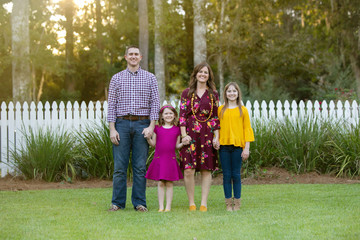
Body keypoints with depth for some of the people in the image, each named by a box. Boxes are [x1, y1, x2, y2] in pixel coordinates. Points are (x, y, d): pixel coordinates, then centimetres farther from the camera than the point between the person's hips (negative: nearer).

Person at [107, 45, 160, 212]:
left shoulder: (150, 78, 9)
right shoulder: (117, 78, 9)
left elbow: (155, 103, 4)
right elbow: (111, 105, 6)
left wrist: (151, 126, -7)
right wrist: (112, 129, -3)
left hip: (142, 124, 0)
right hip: (122, 124, 0)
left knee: (140, 167, 0)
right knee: (119, 166, -1)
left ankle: (139, 202, 6)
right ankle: (117, 202, 5)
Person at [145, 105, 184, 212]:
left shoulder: (177, 129, 8)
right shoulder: (157, 128, 7)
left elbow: (176, 146, 11)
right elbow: (153, 144, 9)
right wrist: (148, 138, -7)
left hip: (171, 159, 0)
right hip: (159, 158, 0)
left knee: (169, 183, 1)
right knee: (160, 183, 1)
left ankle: (168, 206, 5)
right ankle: (161, 206, 5)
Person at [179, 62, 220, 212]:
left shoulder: (213, 94, 10)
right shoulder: (186, 93, 7)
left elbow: (216, 117, 9)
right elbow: (182, 115, 3)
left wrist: (216, 137, 1)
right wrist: (184, 135, -7)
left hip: (207, 135, 1)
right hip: (191, 135, -1)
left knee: (206, 169, 1)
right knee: (188, 170, -8)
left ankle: (204, 203, 6)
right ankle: (191, 203, 3)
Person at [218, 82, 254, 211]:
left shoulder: (243, 110, 5)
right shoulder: (220, 110, 7)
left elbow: (247, 129, 4)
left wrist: (247, 148, -2)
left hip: (237, 146, -1)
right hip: (224, 146, 1)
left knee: (236, 175, 1)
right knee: (226, 175, 3)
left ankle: (237, 203, 10)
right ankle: (228, 203, 9)